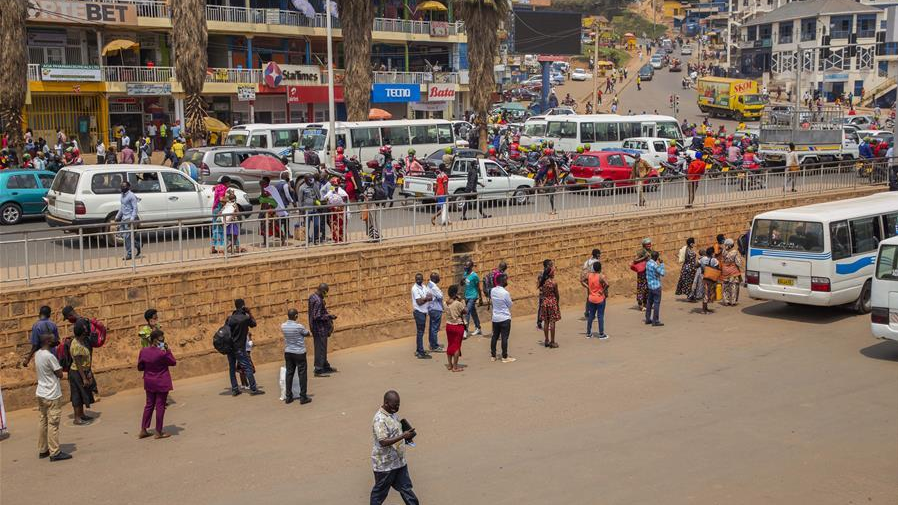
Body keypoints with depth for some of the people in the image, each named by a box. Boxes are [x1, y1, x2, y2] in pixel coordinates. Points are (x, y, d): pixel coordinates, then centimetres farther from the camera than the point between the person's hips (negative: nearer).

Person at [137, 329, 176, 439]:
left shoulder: (143, 351, -4)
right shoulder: (162, 353, -21)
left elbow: (140, 367, 5)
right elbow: (173, 362, -8)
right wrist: (168, 350, -9)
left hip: (149, 383, 6)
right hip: (162, 383, -6)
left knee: (149, 405, 17)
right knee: (160, 406, 4)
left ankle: (143, 430, 20)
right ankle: (159, 432, 11)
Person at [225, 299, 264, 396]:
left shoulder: (230, 318, 1)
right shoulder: (245, 318, -11)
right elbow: (253, 324, 7)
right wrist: (249, 313, 9)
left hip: (230, 347, 5)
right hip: (239, 348, -5)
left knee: (232, 368, 10)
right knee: (248, 367, -1)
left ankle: (234, 389, 13)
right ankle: (253, 389, -3)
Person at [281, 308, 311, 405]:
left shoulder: (283, 326, -4)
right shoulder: (299, 327, -19)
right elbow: (307, 334, -2)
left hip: (288, 352, 5)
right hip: (299, 353, -5)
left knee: (289, 374, 11)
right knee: (302, 374, 3)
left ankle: (288, 397, 14)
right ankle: (303, 397, 4)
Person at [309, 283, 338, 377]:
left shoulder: (312, 296, 7)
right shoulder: (318, 301, -24)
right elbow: (317, 317, -26)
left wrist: (327, 315, 11)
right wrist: (329, 316, -16)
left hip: (315, 327, 10)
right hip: (320, 328, -10)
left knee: (322, 348, 20)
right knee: (320, 349, -1)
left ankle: (325, 366, 32)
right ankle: (318, 370, 6)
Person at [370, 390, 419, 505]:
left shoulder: (393, 414, 5)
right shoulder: (379, 419, -24)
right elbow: (383, 442, -30)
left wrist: (407, 436, 1)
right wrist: (403, 436, -35)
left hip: (399, 460, 8)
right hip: (385, 464, -8)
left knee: (405, 487, 16)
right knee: (380, 491, 9)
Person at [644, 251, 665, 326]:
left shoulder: (648, 263, 4)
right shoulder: (655, 265, -21)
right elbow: (662, 273, -16)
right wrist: (662, 264, -8)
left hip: (650, 286, 9)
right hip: (656, 286, -9)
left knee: (649, 302, 15)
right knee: (656, 303, -3)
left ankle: (648, 319, 22)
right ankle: (655, 321, -2)